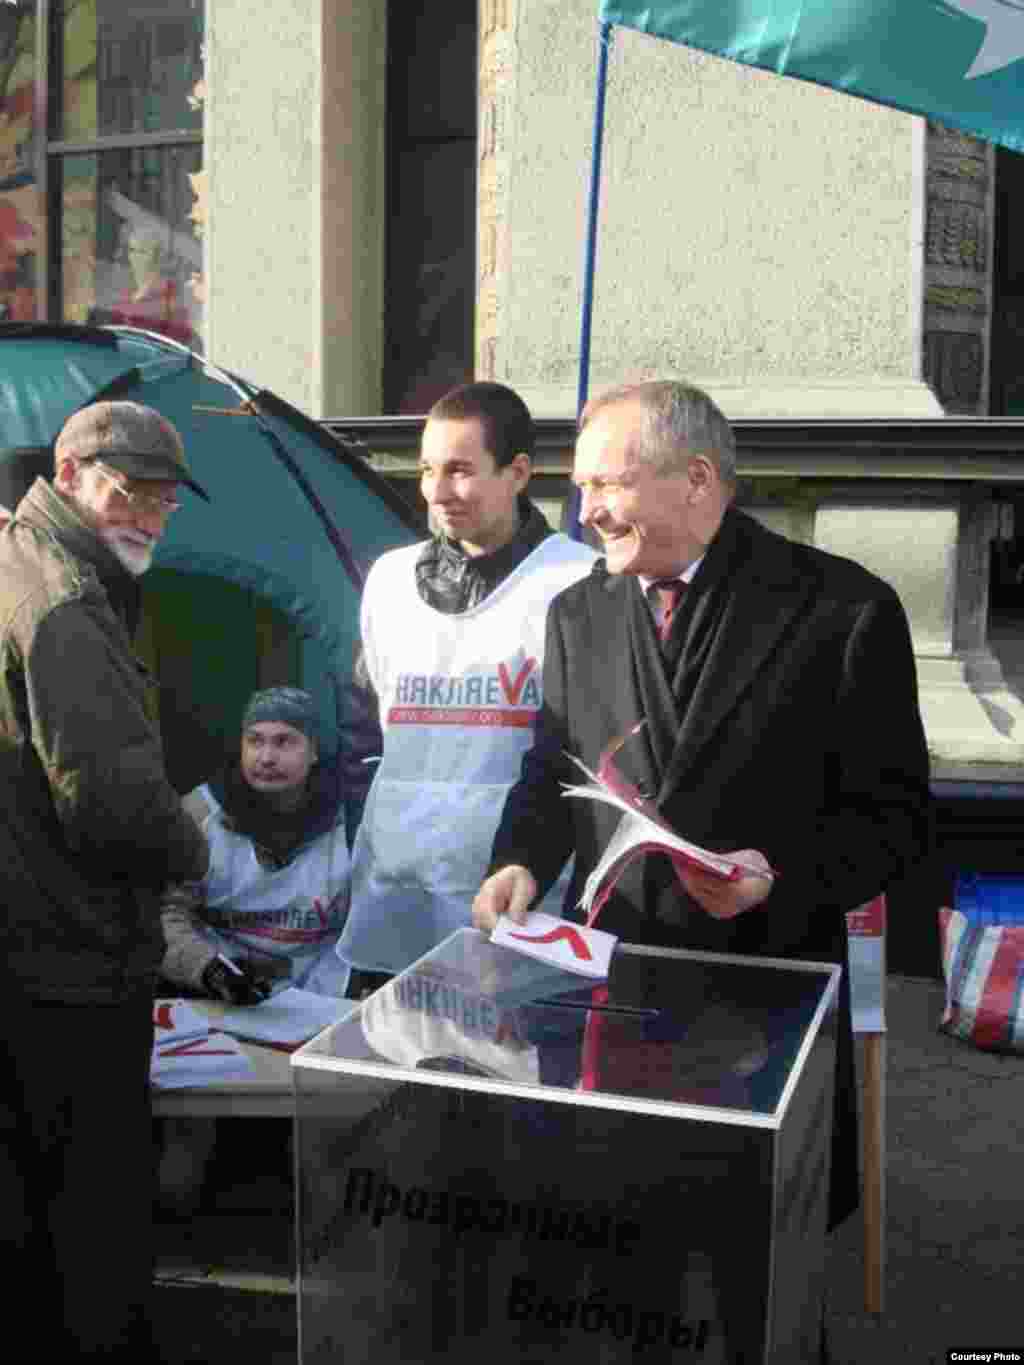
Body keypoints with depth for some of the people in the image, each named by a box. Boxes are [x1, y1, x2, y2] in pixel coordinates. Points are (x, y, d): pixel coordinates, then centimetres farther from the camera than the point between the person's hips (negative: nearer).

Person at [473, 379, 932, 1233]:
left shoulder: (844, 609, -8)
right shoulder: (579, 612, 7)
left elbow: (894, 811, -6)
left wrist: (784, 875, -22)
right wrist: (521, 863, -5)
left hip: (770, 978, -3)